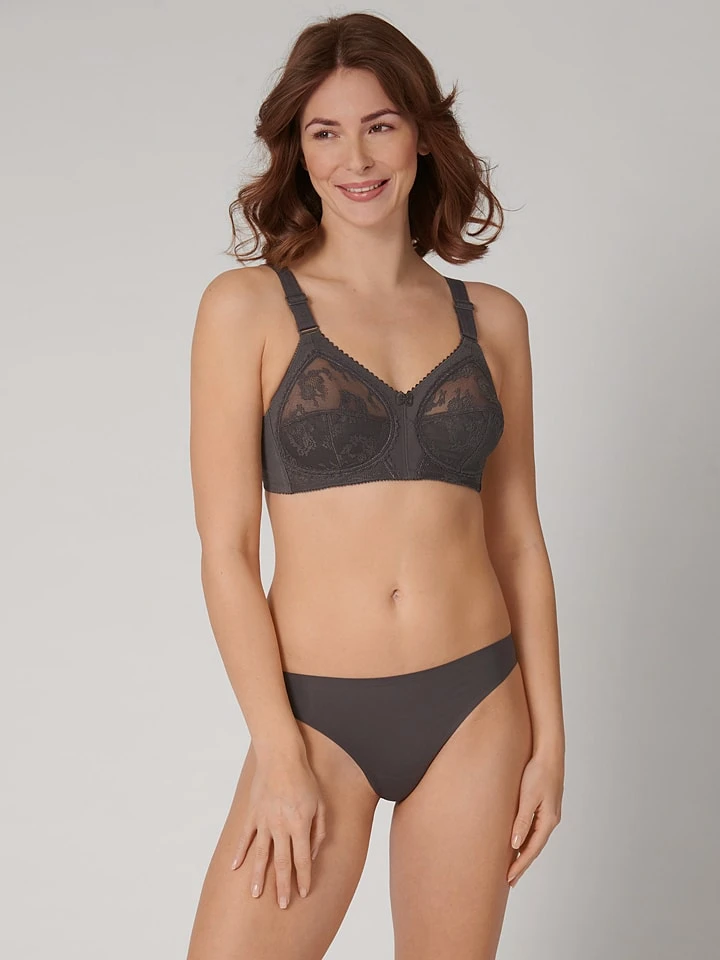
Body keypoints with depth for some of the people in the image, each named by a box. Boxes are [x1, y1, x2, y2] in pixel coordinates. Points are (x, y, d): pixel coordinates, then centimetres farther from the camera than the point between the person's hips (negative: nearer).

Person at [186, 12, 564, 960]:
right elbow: (226, 550, -6)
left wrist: (548, 736, 5)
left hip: (475, 707, 3)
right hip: (318, 711, -2)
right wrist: (279, 754, -10)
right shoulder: (247, 307, -3)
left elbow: (518, 537, 8)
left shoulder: (491, 319, 5)